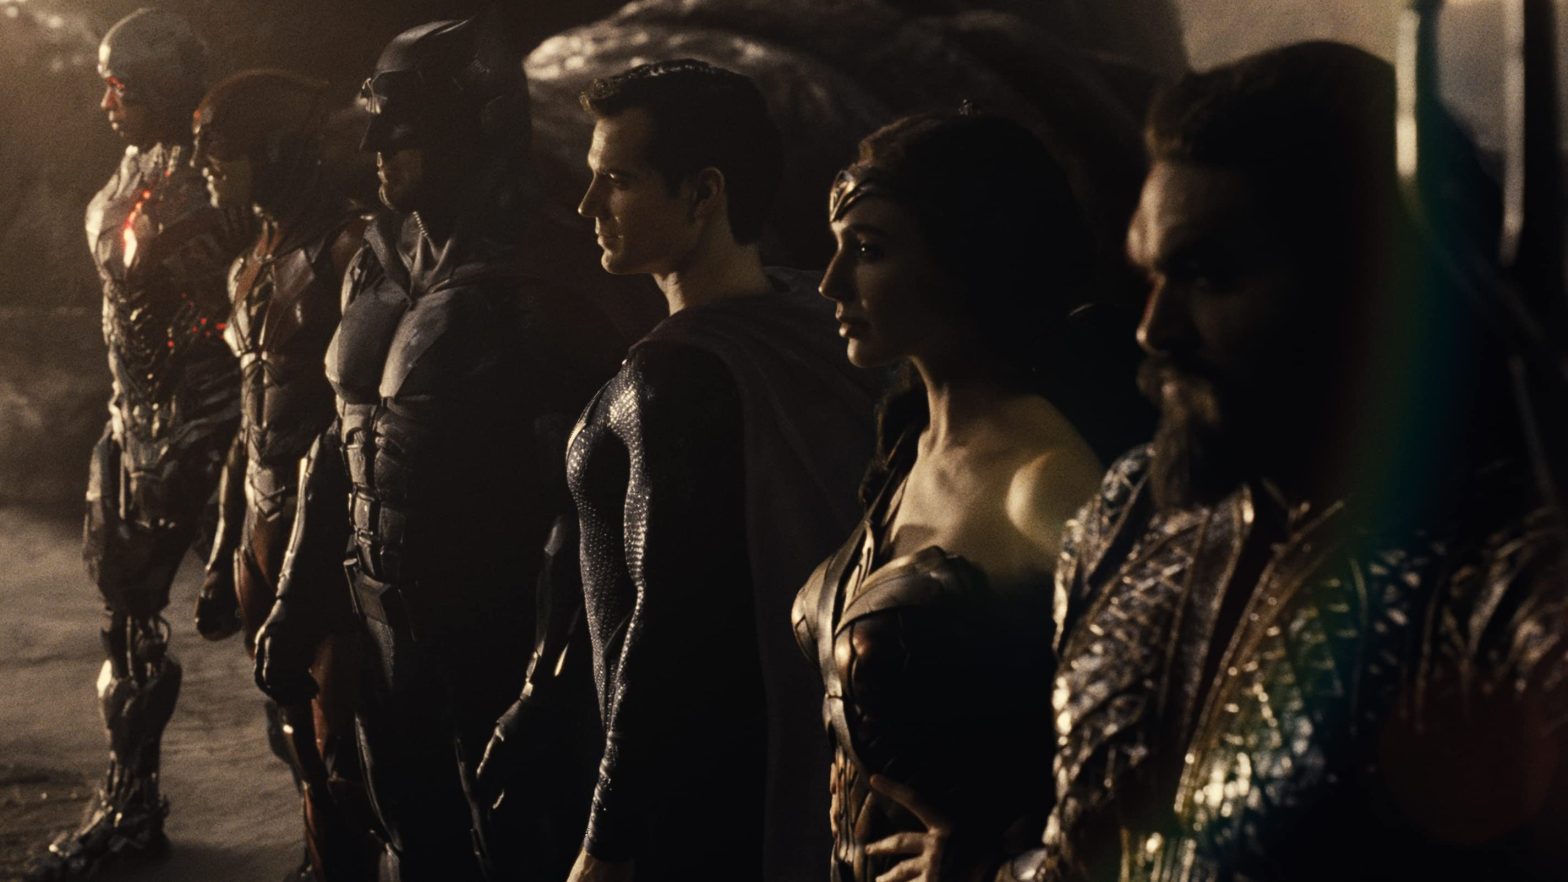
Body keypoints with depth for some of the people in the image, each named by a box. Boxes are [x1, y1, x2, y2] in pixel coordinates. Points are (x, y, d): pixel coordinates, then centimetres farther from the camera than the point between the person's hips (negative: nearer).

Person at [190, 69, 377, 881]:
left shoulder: (346, 253, -14)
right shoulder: (258, 262, 13)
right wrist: (227, 551, 18)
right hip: (267, 532, 9)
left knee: (341, 747, -2)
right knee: (294, 736, 15)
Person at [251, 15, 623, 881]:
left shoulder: (534, 281, -17)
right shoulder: (377, 265, 6)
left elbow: (581, 488, -19)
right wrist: (295, 605, 14)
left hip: (496, 632, -7)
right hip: (387, 612, 7)